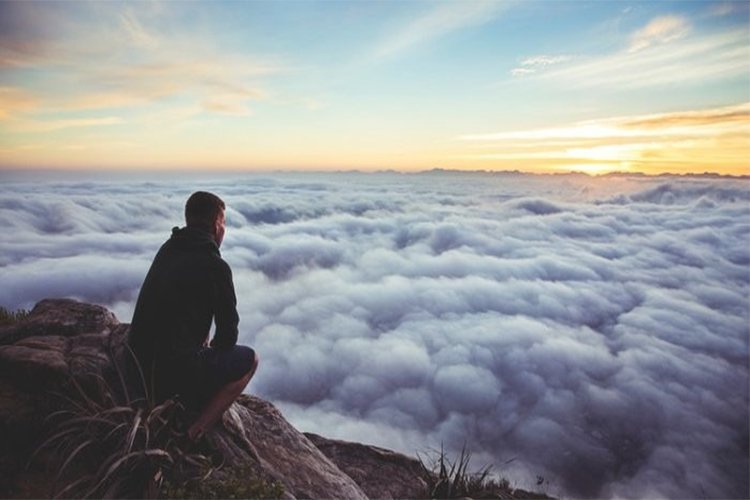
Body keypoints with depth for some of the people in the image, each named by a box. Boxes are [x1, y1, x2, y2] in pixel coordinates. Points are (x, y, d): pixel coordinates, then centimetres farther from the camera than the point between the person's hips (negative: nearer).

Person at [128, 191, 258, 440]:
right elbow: (228, 328, -5)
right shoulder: (215, 266, -14)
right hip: (174, 370, -8)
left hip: (139, 366, 8)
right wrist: (213, 351, 15)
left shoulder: (167, 250, 8)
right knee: (249, 359, 9)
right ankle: (195, 431, 1)